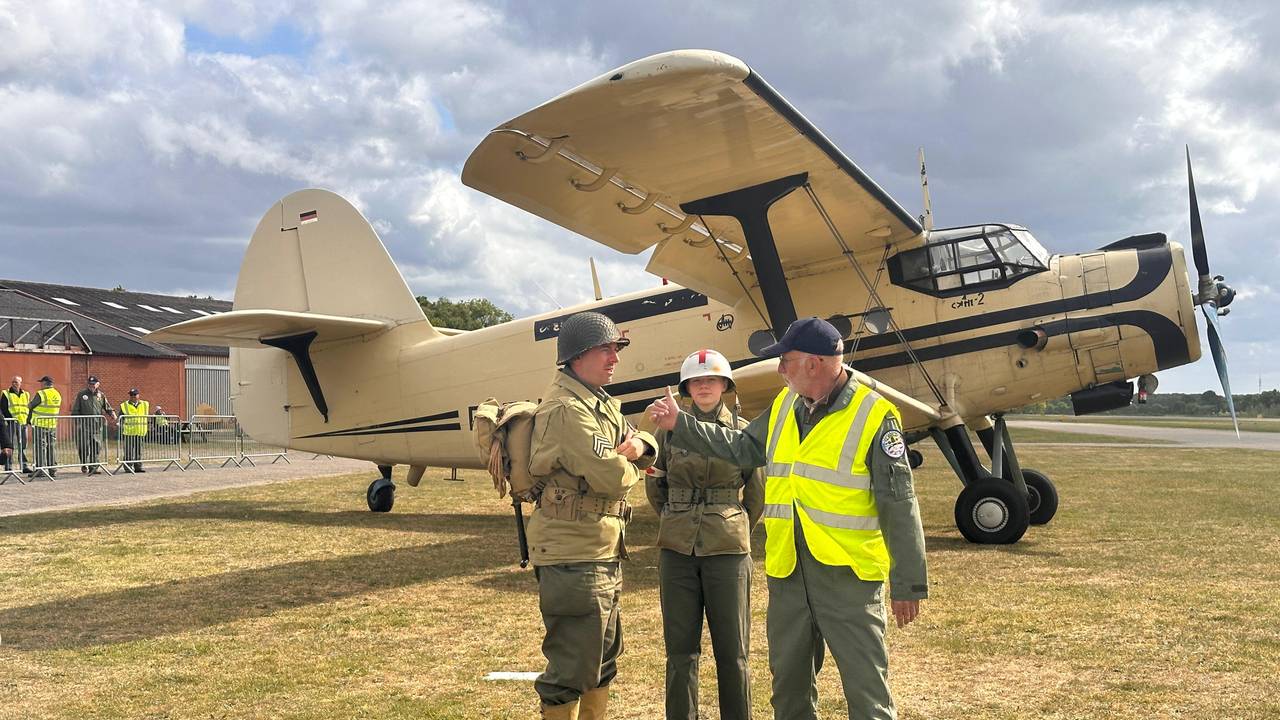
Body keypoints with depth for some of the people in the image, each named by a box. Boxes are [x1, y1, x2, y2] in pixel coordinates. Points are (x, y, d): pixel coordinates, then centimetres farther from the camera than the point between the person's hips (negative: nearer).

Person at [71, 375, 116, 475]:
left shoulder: (101, 395, 11)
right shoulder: (82, 394, 4)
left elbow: (107, 407, 16)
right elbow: (75, 410, 6)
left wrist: (112, 413, -4)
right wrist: (77, 421, -2)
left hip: (97, 425, 2)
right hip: (84, 425, -2)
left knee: (96, 447, -1)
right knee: (84, 446, -4)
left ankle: (93, 467, 5)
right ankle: (84, 464, 16)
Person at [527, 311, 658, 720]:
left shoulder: (600, 402, 15)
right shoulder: (566, 410, -19)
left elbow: (643, 446, 15)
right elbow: (611, 477, -26)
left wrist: (639, 445, -9)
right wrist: (631, 468, -3)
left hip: (603, 552, 11)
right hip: (574, 558, -11)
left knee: (602, 657, 22)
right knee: (571, 671, -4)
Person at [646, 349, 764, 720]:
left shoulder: (744, 432, 1)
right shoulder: (670, 429, 5)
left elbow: (756, 495, 11)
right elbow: (655, 487, 17)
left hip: (728, 552, -1)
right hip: (677, 551, 1)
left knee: (731, 651, 4)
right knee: (680, 650, 5)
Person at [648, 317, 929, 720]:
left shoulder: (873, 415, -12)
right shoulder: (784, 407, 8)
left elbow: (899, 508, -11)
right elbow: (741, 448, 23)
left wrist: (908, 584, -11)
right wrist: (680, 425, 17)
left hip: (848, 577, -6)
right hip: (787, 574, 7)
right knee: (789, 686, 18)